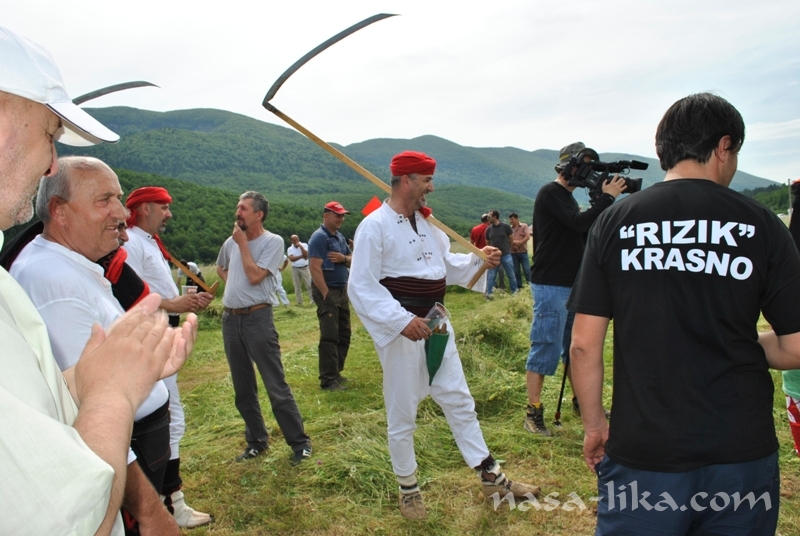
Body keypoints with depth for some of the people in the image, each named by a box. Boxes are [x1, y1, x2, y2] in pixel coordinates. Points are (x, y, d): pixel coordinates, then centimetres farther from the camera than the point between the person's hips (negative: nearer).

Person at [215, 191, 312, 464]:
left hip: (257, 318, -6)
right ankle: (257, 440, 30)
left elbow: (254, 276, -18)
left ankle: (299, 442, 9)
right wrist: (232, 284, 11)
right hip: (230, 319, 7)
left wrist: (243, 242, -10)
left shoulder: (273, 241, -8)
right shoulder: (231, 241, 11)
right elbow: (221, 267, 30)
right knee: (243, 389, 15)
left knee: (276, 386, -4)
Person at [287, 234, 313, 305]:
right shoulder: (290, 249, 2)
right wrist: (302, 256, -16)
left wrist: (300, 246, -15)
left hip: (304, 268, -2)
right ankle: (299, 302, 13)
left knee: (309, 285, -6)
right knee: (297, 287, 6)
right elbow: (291, 259, -13)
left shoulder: (304, 245, 0)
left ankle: (313, 300, -5)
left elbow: (306, 254, -15)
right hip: (295, 269, 2)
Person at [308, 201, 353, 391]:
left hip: (342, 290, 9)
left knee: (344, 334, 14)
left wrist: (343, 258, -8)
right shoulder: (319, 237, -13)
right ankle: (328, 380, -1)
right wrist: (326, 295, -23)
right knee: (329, 337, -7)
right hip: (327, 291, -9)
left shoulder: (340, 237, 14)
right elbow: (315, 268, -21)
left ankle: (336, 372, 25)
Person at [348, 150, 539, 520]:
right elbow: (362, 288, -19)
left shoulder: (425, 222, 10)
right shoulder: (374, 226, -15)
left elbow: (445, 265, 18)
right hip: (401, 331, -7)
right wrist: (402, 320, -27)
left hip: (435, 325, 8)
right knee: (402, 415, 8)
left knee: (459, 401, 16)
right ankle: (408, 489, 29)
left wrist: (479, 260, 2)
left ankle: (490, 476, 30)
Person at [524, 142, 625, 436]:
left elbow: (586, 235, 16)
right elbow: (578, 223, -22)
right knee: (545, 348, -5)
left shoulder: (568, 197, 18)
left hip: (572, 284, 9)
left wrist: (601, 201, 4)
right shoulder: (550, 193, -9)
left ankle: (581, 401, 32)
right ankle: (533, 413, 3)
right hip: (550, 286, -9)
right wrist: (607, 197, -14)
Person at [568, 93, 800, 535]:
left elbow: (584, 345, -6)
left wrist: (594, 424, 7)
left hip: (641, 454, -1)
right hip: (742, 454, 1)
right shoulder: (759, 224, -5)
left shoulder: (616, 222, -5)